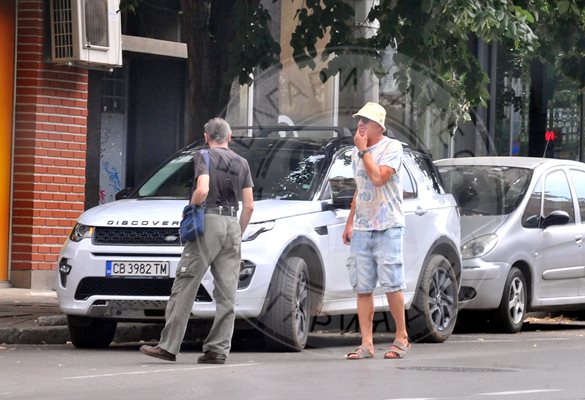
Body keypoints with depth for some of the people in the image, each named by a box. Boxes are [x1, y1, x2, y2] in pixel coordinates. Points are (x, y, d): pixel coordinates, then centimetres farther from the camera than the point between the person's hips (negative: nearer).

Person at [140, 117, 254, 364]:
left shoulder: (204, 157, 0)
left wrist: (191, 206, 2)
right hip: (232, 224, 5)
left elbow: (202, 190, -17)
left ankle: (168, 346, -8)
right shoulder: (242, 163, 16)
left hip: (209, 222, -5)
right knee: (226, 293, 4)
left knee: (185, 287, -5)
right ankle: (218, 349, 1)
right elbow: (249, 205, 12)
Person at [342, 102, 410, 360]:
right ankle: (366, 344, 2)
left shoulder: (391, 147, -6)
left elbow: (378, 178, -21)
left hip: (387, 227, -7)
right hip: (361, 229, 7)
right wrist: (349, 223, 19)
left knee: (391, 284, -6)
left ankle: (401, 338, 5)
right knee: (362, 288, 2)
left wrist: (363, 150, -12)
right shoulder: (357, 152, 16)